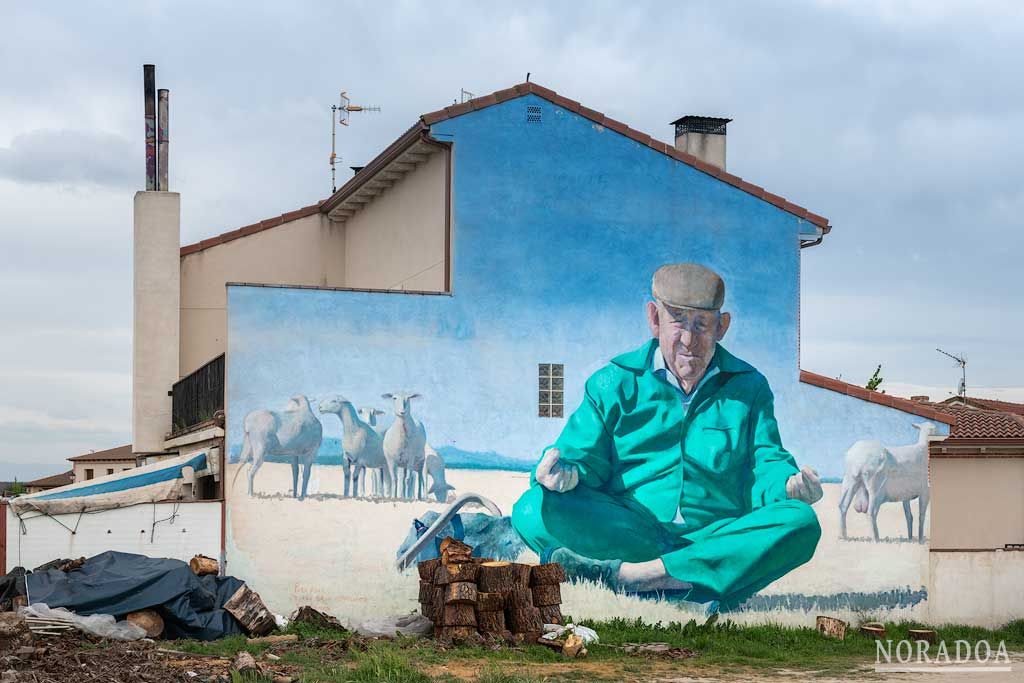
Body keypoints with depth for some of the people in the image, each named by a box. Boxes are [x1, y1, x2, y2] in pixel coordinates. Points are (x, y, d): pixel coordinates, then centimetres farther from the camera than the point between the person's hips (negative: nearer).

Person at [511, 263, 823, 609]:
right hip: (622, 530, -1)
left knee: (800, 523, -29)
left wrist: (790, 484, -16)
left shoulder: (749, 387, 14)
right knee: (534, 510, -26)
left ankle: (629, 576, -34)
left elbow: (766, 464, 9)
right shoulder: (614, 382, 10)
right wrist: (563, 472, -21)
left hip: (717, 536, 1)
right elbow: (583, 457, 5)